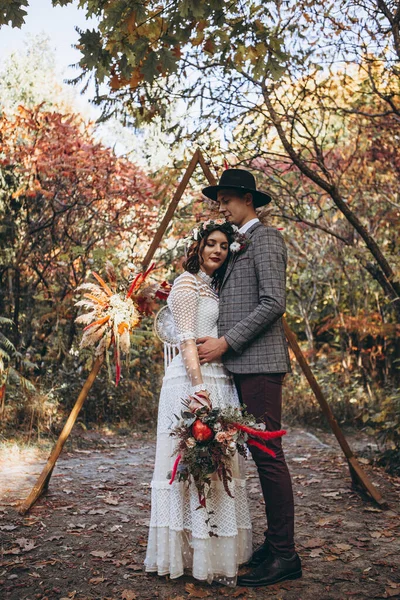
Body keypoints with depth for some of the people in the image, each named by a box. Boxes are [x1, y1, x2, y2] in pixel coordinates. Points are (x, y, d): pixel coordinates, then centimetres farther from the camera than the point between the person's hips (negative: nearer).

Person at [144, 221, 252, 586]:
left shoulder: (215, 287, 20)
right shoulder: (187, 283, -4)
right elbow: (187, 339, -13)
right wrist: (199, 386, -21)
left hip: (221, 381, 9)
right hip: (192, 379, -9)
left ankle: (217, 552, 19)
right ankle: (194, 554, 2)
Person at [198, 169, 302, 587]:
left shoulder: (265, 238, -5)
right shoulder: (238, 244, 23)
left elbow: (273, 303, -15)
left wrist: (225, 343, -15)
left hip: (260, 363, -9)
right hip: (241, 365, 10)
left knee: (267, 453, -8)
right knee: (262, 454, 10)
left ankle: (284, 556, -1)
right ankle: (275, 543, 18)